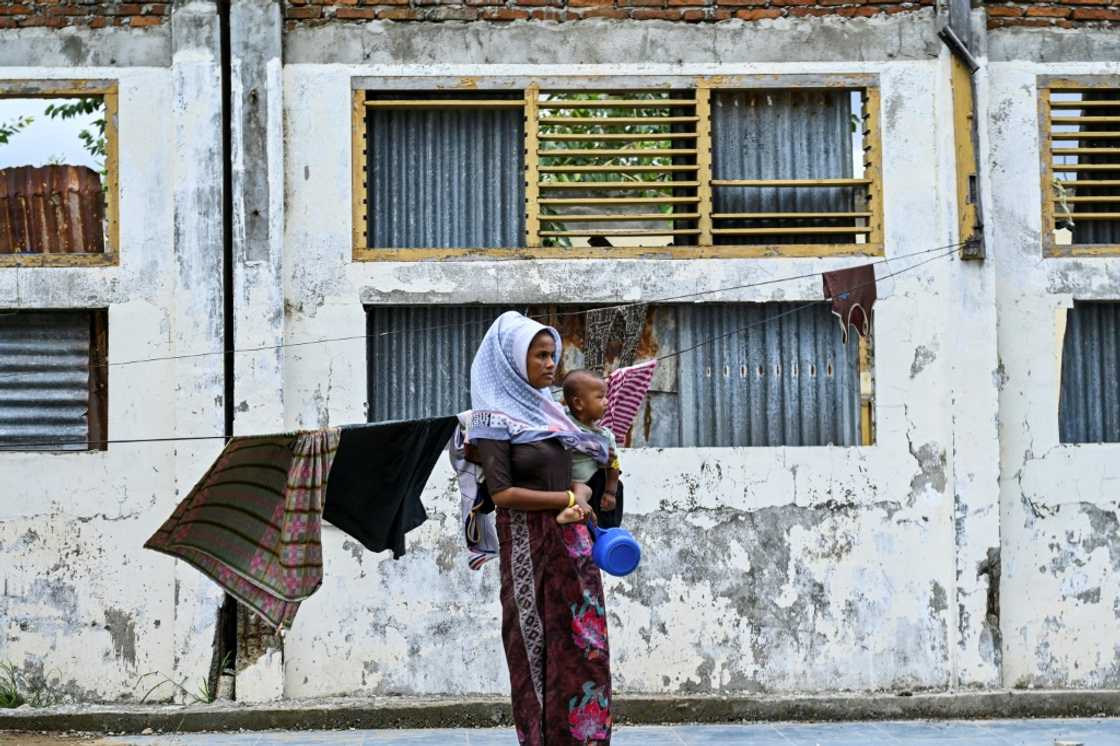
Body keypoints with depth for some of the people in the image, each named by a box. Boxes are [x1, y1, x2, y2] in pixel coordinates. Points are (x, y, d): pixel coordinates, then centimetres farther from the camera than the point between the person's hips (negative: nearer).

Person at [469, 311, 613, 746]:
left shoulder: (549, 411, 14)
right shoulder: (495, 419, -7)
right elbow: (501, 493, -15)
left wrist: (582, 490, -2)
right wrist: (567, 499, -10)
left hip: (571, 543, 6)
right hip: (528, 544, -6)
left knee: (585, 646, 1)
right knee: (537, 646, -2)